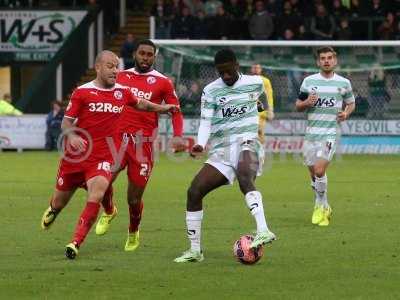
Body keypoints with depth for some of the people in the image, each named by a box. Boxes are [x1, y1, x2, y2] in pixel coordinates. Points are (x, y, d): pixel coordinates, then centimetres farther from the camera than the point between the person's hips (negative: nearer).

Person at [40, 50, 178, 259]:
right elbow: (66, 123, -5)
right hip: (75, 156, -1)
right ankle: (52, 211, 53)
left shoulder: (122, 92, 5)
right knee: (60, 201, 13)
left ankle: (75, 243, -24)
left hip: (102, 158, 1)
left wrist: (162, 108, 31)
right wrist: (72, 135, -25)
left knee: (96, 196, -26)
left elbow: (139, 104, 29)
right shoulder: (82, 92, -6)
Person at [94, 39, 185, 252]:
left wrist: (178, 136, -10)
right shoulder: (121, 77, 13)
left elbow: (175, 112, 6)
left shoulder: (162, 83, 5)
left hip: (143, 143, -2)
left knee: (134, 199, 0)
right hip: (119, 138, 2)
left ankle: (133, 233, 32)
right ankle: (108, 212, 10)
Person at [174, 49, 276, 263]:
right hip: (221, 151, 3)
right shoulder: (211, 91, 4)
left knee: (244, 178, -37)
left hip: (246, 143, -3)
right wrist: (200, 144, -24)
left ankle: (263, 231, -52)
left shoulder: (255, 83, 6)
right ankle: (194, 251, 2)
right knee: (194, 191, -11)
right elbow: (206, 121, -6)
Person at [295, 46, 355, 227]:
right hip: (311, 132, 3)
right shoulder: (309, 81, 6)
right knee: (314, 174, 8)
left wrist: (346, 113, -4)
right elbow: (298, 106, 12)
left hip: (330, 133, -3)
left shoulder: (344, 83, 4)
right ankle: (324, 208, 28)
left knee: (319, 170, -18)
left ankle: (320, 206, 1)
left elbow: (351, 103, 18)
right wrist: (306, 103, -10)